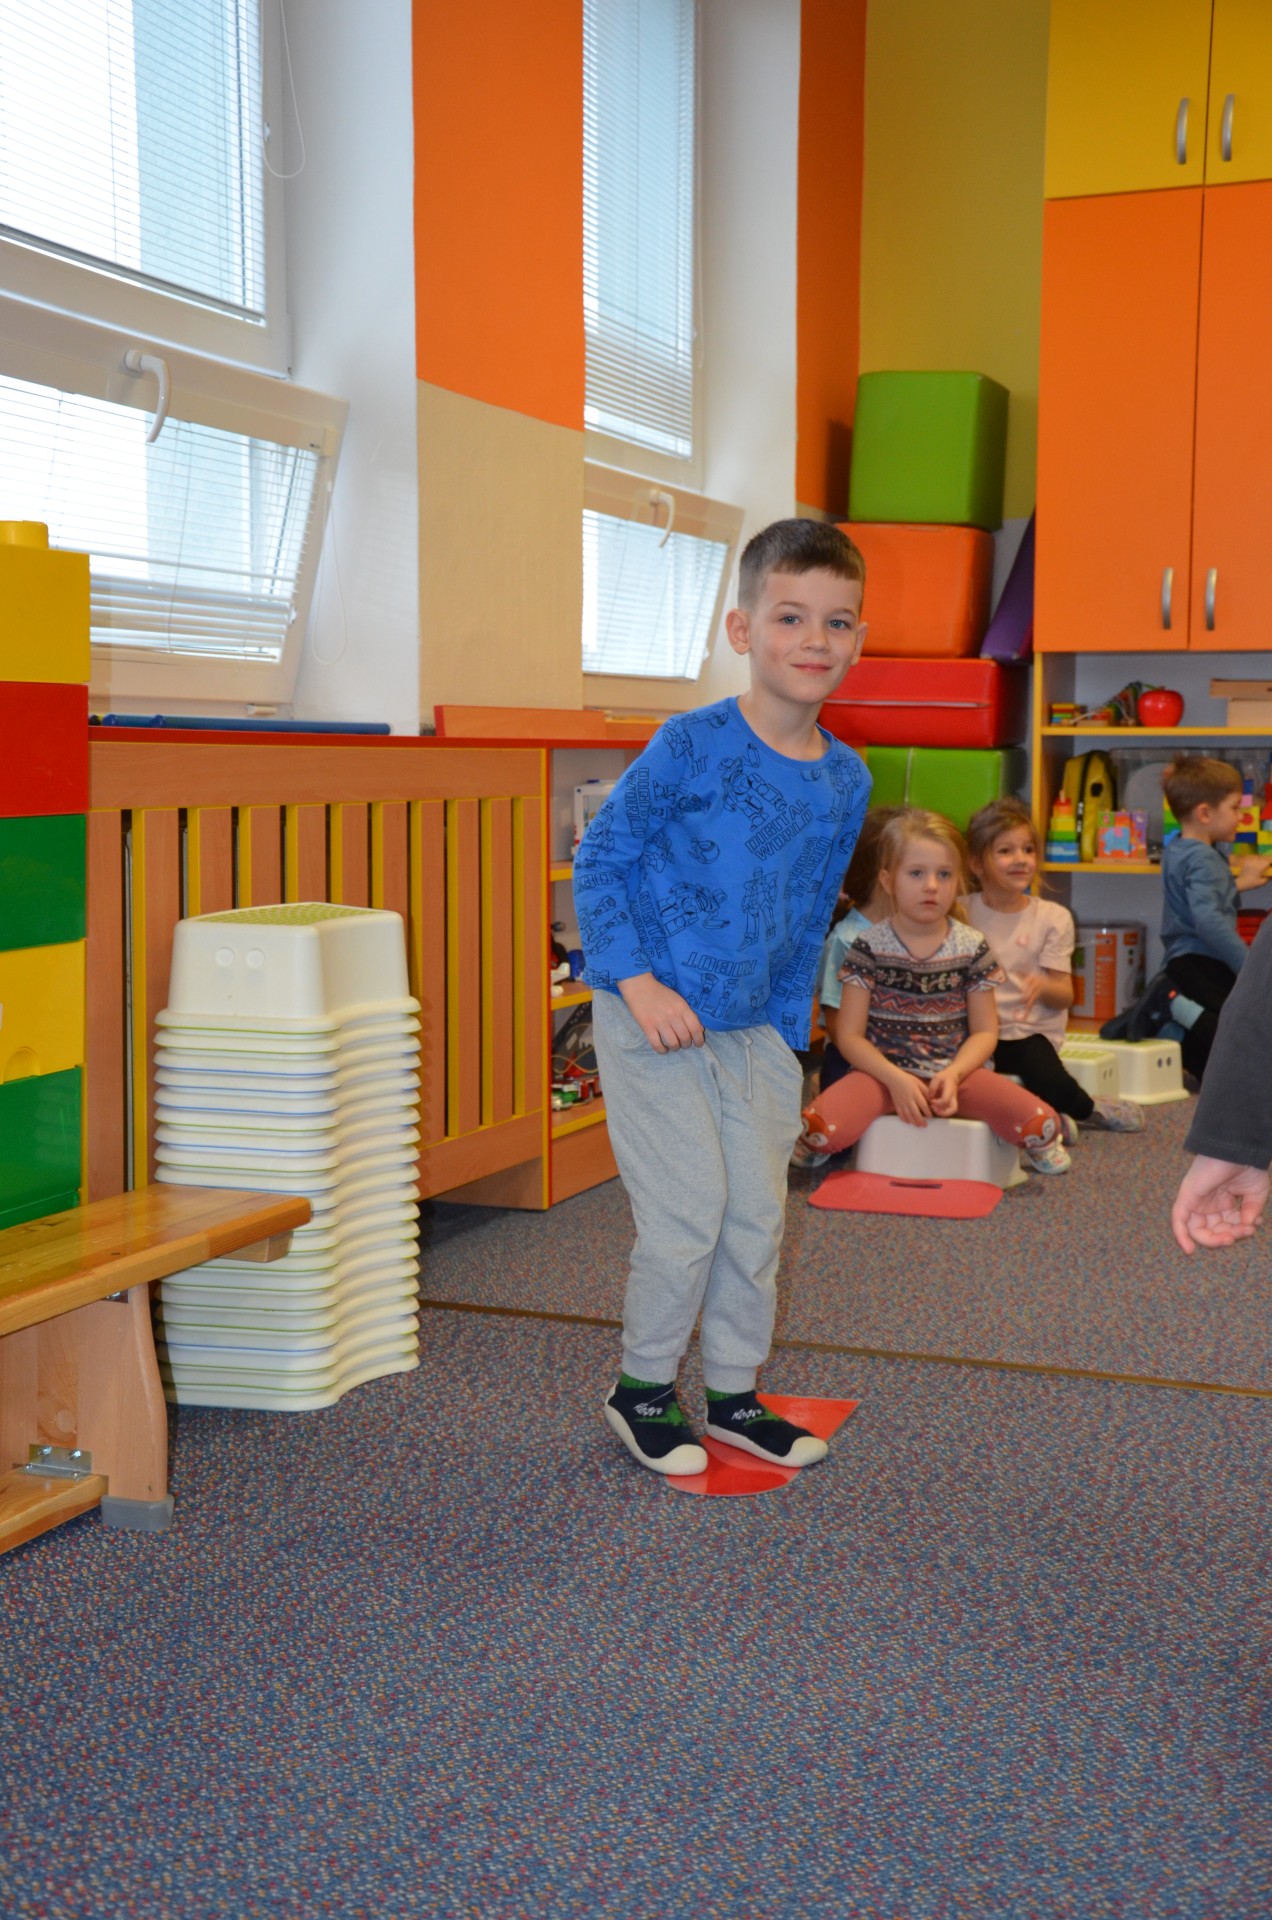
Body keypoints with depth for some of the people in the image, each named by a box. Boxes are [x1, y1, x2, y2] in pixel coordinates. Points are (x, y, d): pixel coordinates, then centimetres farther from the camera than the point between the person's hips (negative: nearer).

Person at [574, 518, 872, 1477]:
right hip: (654, 1024, -6)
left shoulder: (846, 780, 2)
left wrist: (790, 1037, 11)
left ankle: (735, 1395, 28)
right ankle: (644, 1388, 18)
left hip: (755, 1030, 6)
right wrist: (639, 983, -18)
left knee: (759, 1217, 10)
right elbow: (600, 860, -10)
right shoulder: (691, 746, -15)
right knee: (689, 1214, -4)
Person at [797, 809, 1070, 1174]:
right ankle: (809, 1145, 8)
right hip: (884, 1071, -1)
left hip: (955, 1069, 2)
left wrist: (953, 1074, -14)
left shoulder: (973, 947, 3)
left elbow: (984, 1031, 5)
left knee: (1040, 1123, -22)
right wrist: (895, 1079, -18)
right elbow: (849, 1035, -4)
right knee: (819, 1129, -30)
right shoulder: (869, 947, -3)